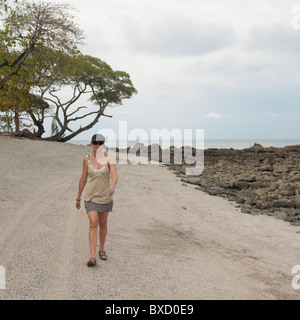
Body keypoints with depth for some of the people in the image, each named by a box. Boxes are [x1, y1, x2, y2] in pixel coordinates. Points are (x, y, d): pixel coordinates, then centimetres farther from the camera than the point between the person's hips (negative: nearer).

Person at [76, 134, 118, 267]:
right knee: (93, 224, -14)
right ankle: (93, 257, -12)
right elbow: (83, 179, 3)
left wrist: (113, 186, -46)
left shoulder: (109, 158, -10)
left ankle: (101, 249, 36)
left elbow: (114, 175, -24)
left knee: (103, 224, 15)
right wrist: (78, 198, 9)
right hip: (91, 197, -1)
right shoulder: (87, 159, -6)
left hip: (105, 196, 1)